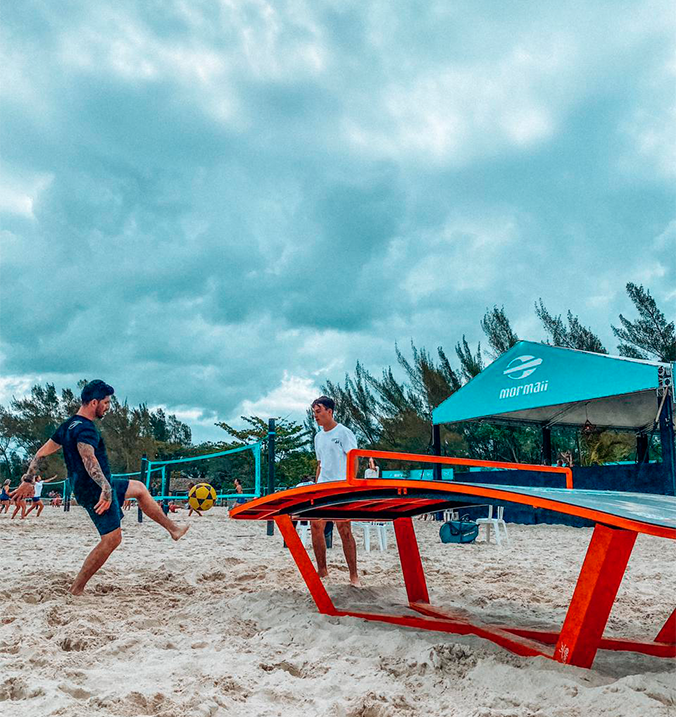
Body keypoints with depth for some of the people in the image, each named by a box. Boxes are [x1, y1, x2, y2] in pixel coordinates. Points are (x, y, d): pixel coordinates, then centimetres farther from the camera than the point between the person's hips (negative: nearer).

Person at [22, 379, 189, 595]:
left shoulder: (68, 425, 11)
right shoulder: (86, 428, -20)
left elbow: (42, 452, 14)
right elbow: (88, 458, -37)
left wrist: (28, 480, 19)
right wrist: (106, 488, -45)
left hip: (87, 488, 11)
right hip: (96, 491, -11)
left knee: (139, 488, 22)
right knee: (112, 539, -7)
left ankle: (172, 528, 28)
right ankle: (77, 589, 2)